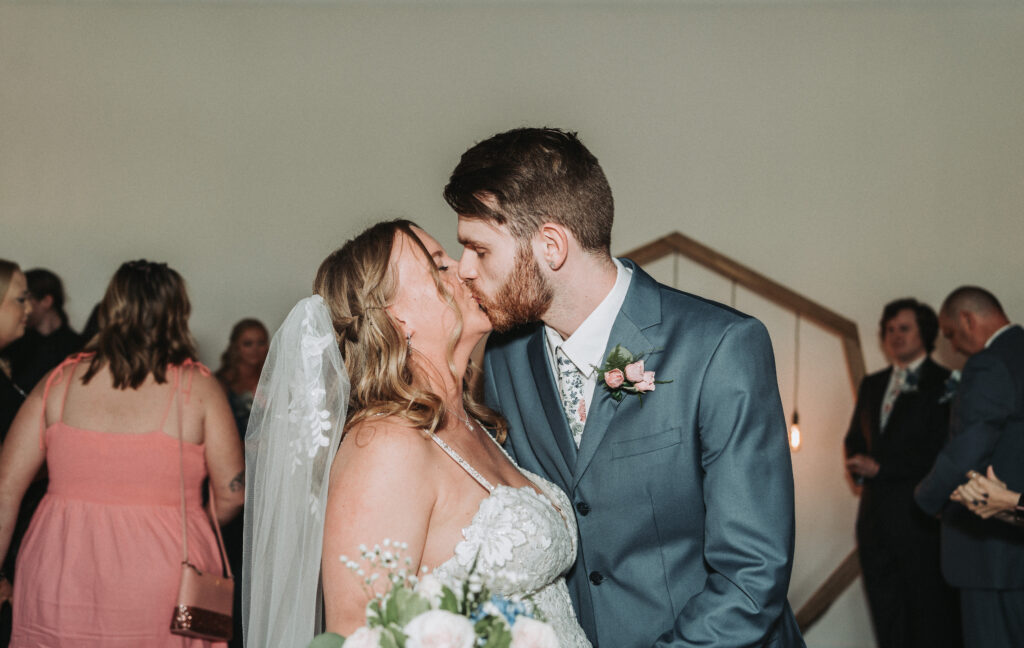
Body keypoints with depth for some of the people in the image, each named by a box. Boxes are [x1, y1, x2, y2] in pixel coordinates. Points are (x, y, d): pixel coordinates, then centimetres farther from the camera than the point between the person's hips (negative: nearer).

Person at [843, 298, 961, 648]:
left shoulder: (943, 384, -3)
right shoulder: (872, 385, 18)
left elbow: (941, 454, -11)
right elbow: (855, 440, 22)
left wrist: (881, 468, -10)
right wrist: (859, 465, -1)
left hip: (921, 521, -6)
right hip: (877, 523, 6)